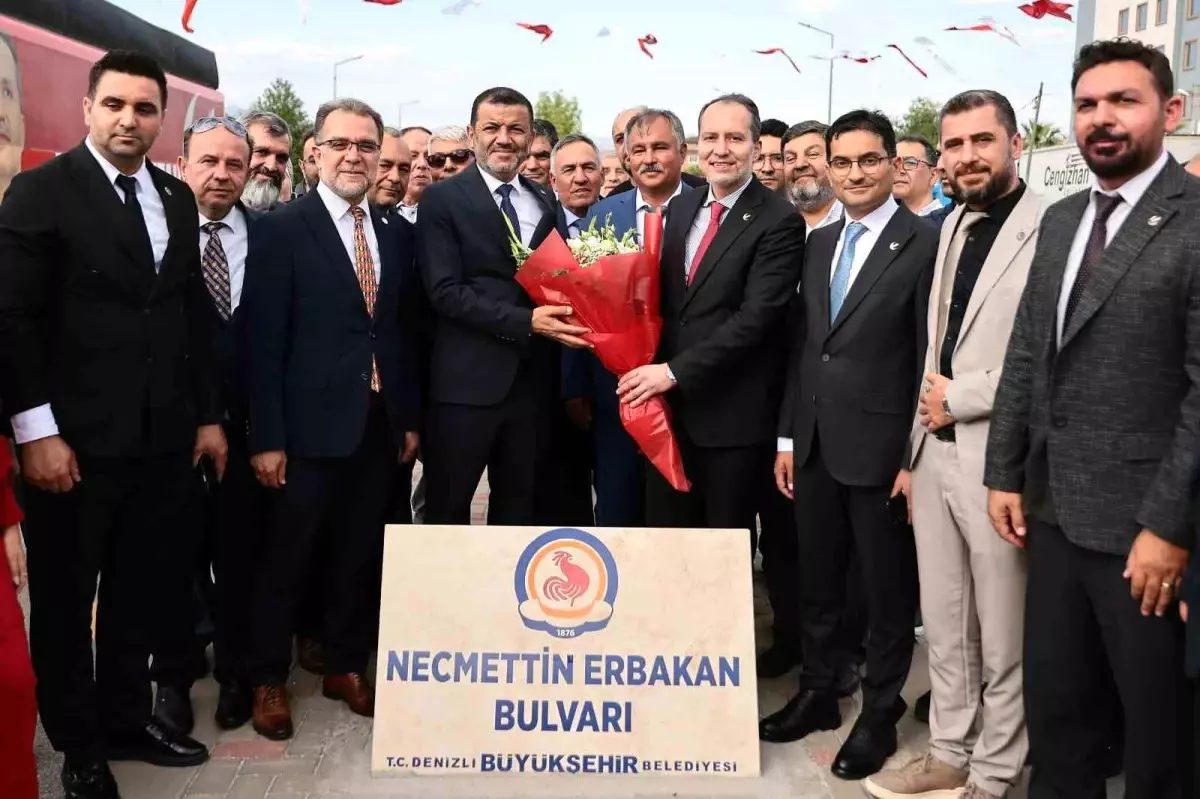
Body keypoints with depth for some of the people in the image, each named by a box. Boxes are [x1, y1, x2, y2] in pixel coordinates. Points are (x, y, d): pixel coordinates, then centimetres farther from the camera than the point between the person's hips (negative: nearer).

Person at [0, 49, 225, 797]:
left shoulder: (178, 198, 10)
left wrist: (209, 414, 11)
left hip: (164, 437, 5)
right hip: (75, 439, -5)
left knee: (145, 591, 16)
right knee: (65, 600, 11)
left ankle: (127, 718, 36)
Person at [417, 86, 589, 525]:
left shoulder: (544, 203, 13)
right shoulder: (443, 199, -4)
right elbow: (445, 291, -13)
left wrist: (561, 318, -7)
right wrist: (524, 322, -19)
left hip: (531, 380, 5)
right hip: (466, 381, -5)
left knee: (518, 507, 15)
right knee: (448, 511, 6)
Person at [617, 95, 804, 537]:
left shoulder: (779, 222, -10)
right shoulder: (681, 207, 11)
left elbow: (756, 317, -19)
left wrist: (675, 371, -19)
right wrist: (652, 370, -1)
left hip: (733, 416, -6)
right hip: (667, 407, 6)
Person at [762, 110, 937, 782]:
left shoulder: (925, 244, -9)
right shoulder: (819, 243, 11)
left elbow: (930, 360, -11)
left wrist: (916, 457, -12)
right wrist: (788, 435, 10)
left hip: (880, 447, -6)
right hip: (816, 444, 6)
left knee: (888, 591, 9)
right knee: (818, 582, 17)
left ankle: (880, 713, 25)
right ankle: (818, 692, 34)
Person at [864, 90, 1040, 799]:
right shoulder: (953, 226, 13)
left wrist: (960, 399, -12)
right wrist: (916, 441, 10)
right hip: (935, 451, 7)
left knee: (1002, 636, 8)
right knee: (944, 624, 18)